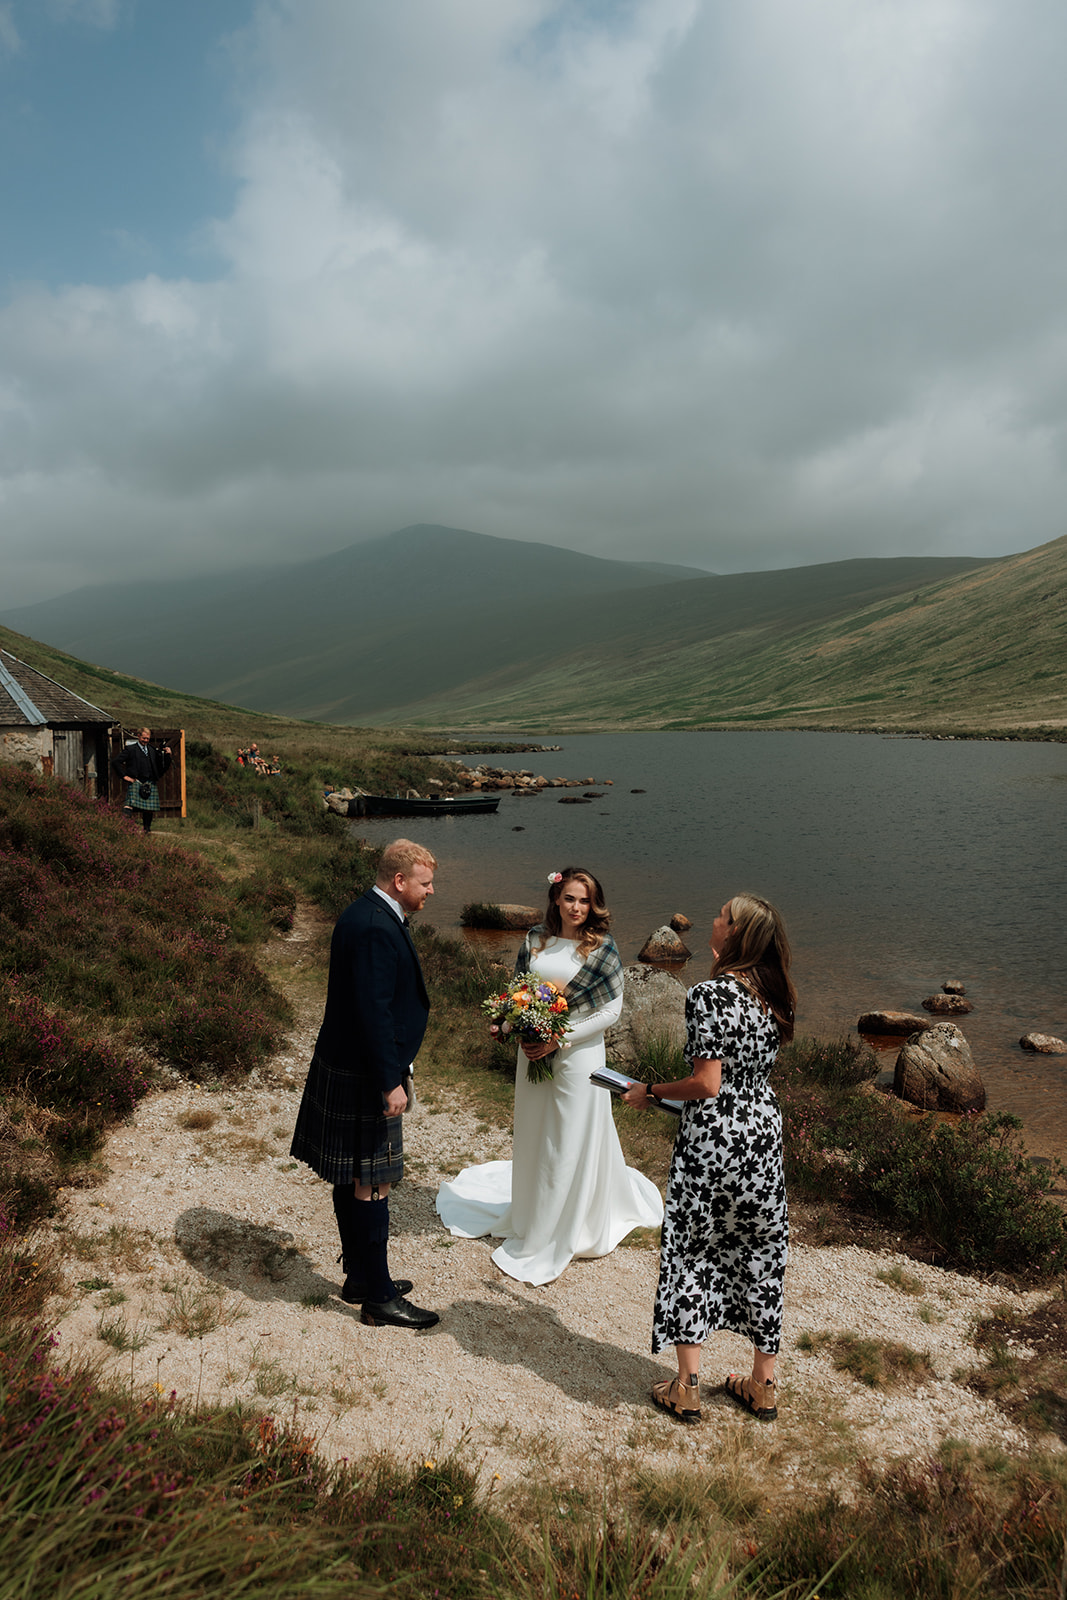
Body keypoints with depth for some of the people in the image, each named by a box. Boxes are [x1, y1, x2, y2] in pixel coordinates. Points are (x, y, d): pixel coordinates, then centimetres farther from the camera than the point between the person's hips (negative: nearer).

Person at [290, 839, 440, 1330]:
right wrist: (391, 1082, -22)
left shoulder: (364, 915, 10)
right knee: (371, 1183, 1)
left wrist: (397, 1069, 22)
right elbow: (373, 1012, -26)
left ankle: (360, 1276, 33)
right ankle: (379, 1298, 13)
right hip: (363, 1079, -11)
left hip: (344, 1068, 11)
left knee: (352, 1179, 19)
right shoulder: (376, 929, -23)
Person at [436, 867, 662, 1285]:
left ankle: (554, 1238, 22)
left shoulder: (601, 947, -11)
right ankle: (531, 1215, 37)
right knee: (532, 1137, 17)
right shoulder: (536, 938, 1)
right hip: (533, 1050, 4)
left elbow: (611, 1009, -11)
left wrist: (559, 1039, -16)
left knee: (568, 1143, 5)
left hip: (577, 1054, -4)